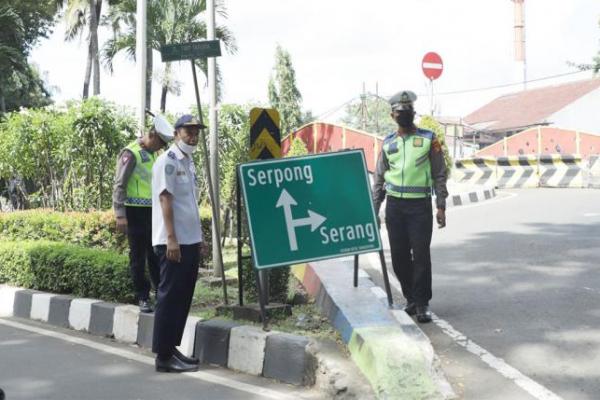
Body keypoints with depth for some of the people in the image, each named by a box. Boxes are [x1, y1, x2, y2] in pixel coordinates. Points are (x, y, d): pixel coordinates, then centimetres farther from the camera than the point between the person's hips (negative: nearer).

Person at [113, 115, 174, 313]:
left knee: (155, 254, 10)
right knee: (138, 257, 2)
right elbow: (119, 185, -13)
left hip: (152, 211, 7)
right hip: (135, 212, -7)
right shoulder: (131, 153, -10)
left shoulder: (153, 155, 14)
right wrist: (120, 215, -17)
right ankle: (142, 297, 9)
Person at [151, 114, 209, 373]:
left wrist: (199, 239, 20)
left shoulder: (189, 163, 18)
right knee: (170, 296, -6)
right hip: (173, 242, -9)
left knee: (183, 297, 10)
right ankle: (164, 356, -2)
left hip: (190, 241, 9)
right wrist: (172, 239, -21)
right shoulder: (167, 161, -9)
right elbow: (165, 200, -15)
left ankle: (172, 348, 18)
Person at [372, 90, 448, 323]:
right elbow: (379, 179, 15)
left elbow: (439, 174, 3)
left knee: (421, 254, -6)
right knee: (399, 256, 5)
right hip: (394, 205, 3)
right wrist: (373, 211, 10)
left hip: (420, 205, -3)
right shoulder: (388, 143, 11)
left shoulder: (428, 139, 3)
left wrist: (441, 207, -5)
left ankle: (422, 303, 1)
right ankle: (411, 298, 20)